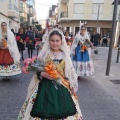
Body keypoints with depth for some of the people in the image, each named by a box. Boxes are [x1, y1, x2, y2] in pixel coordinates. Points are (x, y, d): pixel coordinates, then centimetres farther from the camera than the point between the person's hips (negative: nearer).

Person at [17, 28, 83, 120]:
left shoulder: (65, 55, 1)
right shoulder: (44, 54, -3)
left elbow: (70, 72, 6)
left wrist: (73, 87, 4)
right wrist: (43, 74, -18)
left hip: (62, 88, 1)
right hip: (46, 87, -1)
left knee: (61, 111, 7)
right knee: (44, 112, 4)